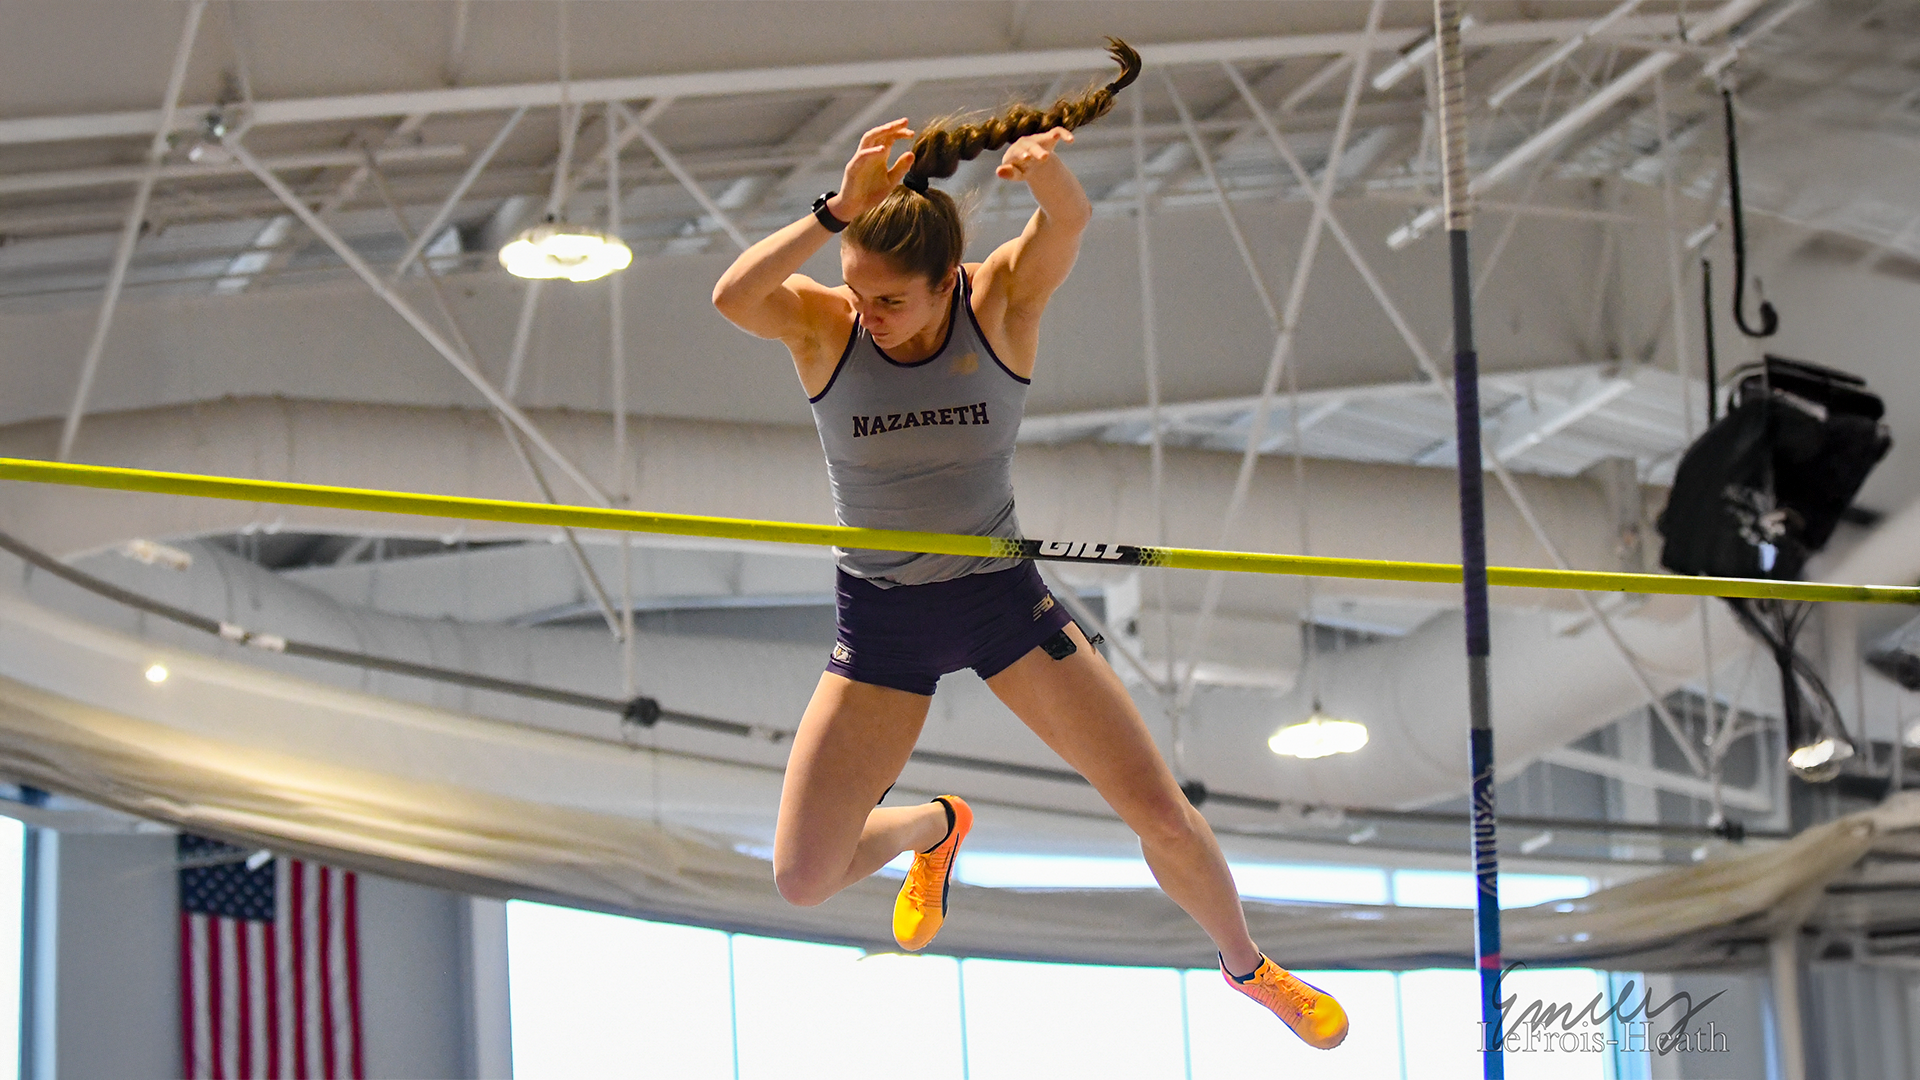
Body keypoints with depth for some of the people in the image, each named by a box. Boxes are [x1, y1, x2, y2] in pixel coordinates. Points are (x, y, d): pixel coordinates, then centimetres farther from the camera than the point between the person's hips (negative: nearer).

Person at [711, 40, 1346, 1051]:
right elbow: (732, 295, -36)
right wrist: (837, 210, -44)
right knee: (802, 881, -3)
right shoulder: (824, 325, -14)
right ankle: (937, 826, 32)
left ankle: (1248, 966, 27)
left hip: (1002, 597, -1)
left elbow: (1068, 222, -36)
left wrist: (1041, 166, -58)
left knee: (1165, 818, -4)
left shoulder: (1002, 302, -15)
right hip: (880, 621, 1)